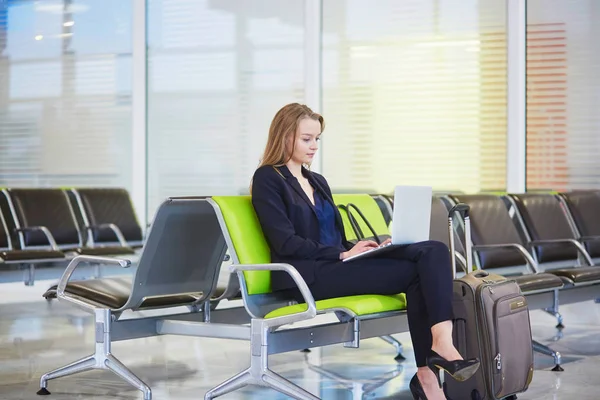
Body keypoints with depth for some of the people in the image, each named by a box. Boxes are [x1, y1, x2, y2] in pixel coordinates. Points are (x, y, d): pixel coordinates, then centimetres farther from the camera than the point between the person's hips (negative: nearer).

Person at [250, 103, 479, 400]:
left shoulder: (318, 182, 24)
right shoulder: (267, 179, 0)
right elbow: (286, 242, -11)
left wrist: (358, 248, 0)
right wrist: (344, 254, -15)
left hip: (335, 264, 7)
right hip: (307, 275, -7)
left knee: (433, 251, -18)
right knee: (416, 271, -22)